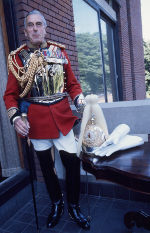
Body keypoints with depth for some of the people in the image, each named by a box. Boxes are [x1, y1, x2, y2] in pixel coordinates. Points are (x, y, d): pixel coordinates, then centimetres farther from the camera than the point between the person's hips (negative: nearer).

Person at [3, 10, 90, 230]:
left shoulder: (60, 52, 6)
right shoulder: (17, 57, 1)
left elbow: (72, 84, 9)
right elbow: (10, 94, 0)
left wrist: (80, 100, -9)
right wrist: (15, 117, -16)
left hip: (62, 117, 1)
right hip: (35, 120, 0)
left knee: (72, 161, 1)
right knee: (45, 164, 14)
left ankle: (73, 206, 28)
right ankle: (56, 203, 40)